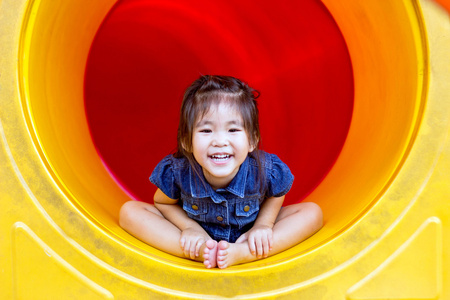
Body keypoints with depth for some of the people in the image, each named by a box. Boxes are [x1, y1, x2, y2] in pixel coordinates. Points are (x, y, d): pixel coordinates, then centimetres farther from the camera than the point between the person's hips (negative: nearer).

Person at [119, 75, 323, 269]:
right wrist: (189, 227, -22)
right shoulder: (176, 172, -31)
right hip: (199, 238, 0)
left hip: (247, 238, 1)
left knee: (312, 212, -18)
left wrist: (264, 224, -19)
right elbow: (162, 202, -7)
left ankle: (242, 254, -32)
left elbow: (275, 196, -4)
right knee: (130, 211, -18)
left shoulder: (266, 172, -31)